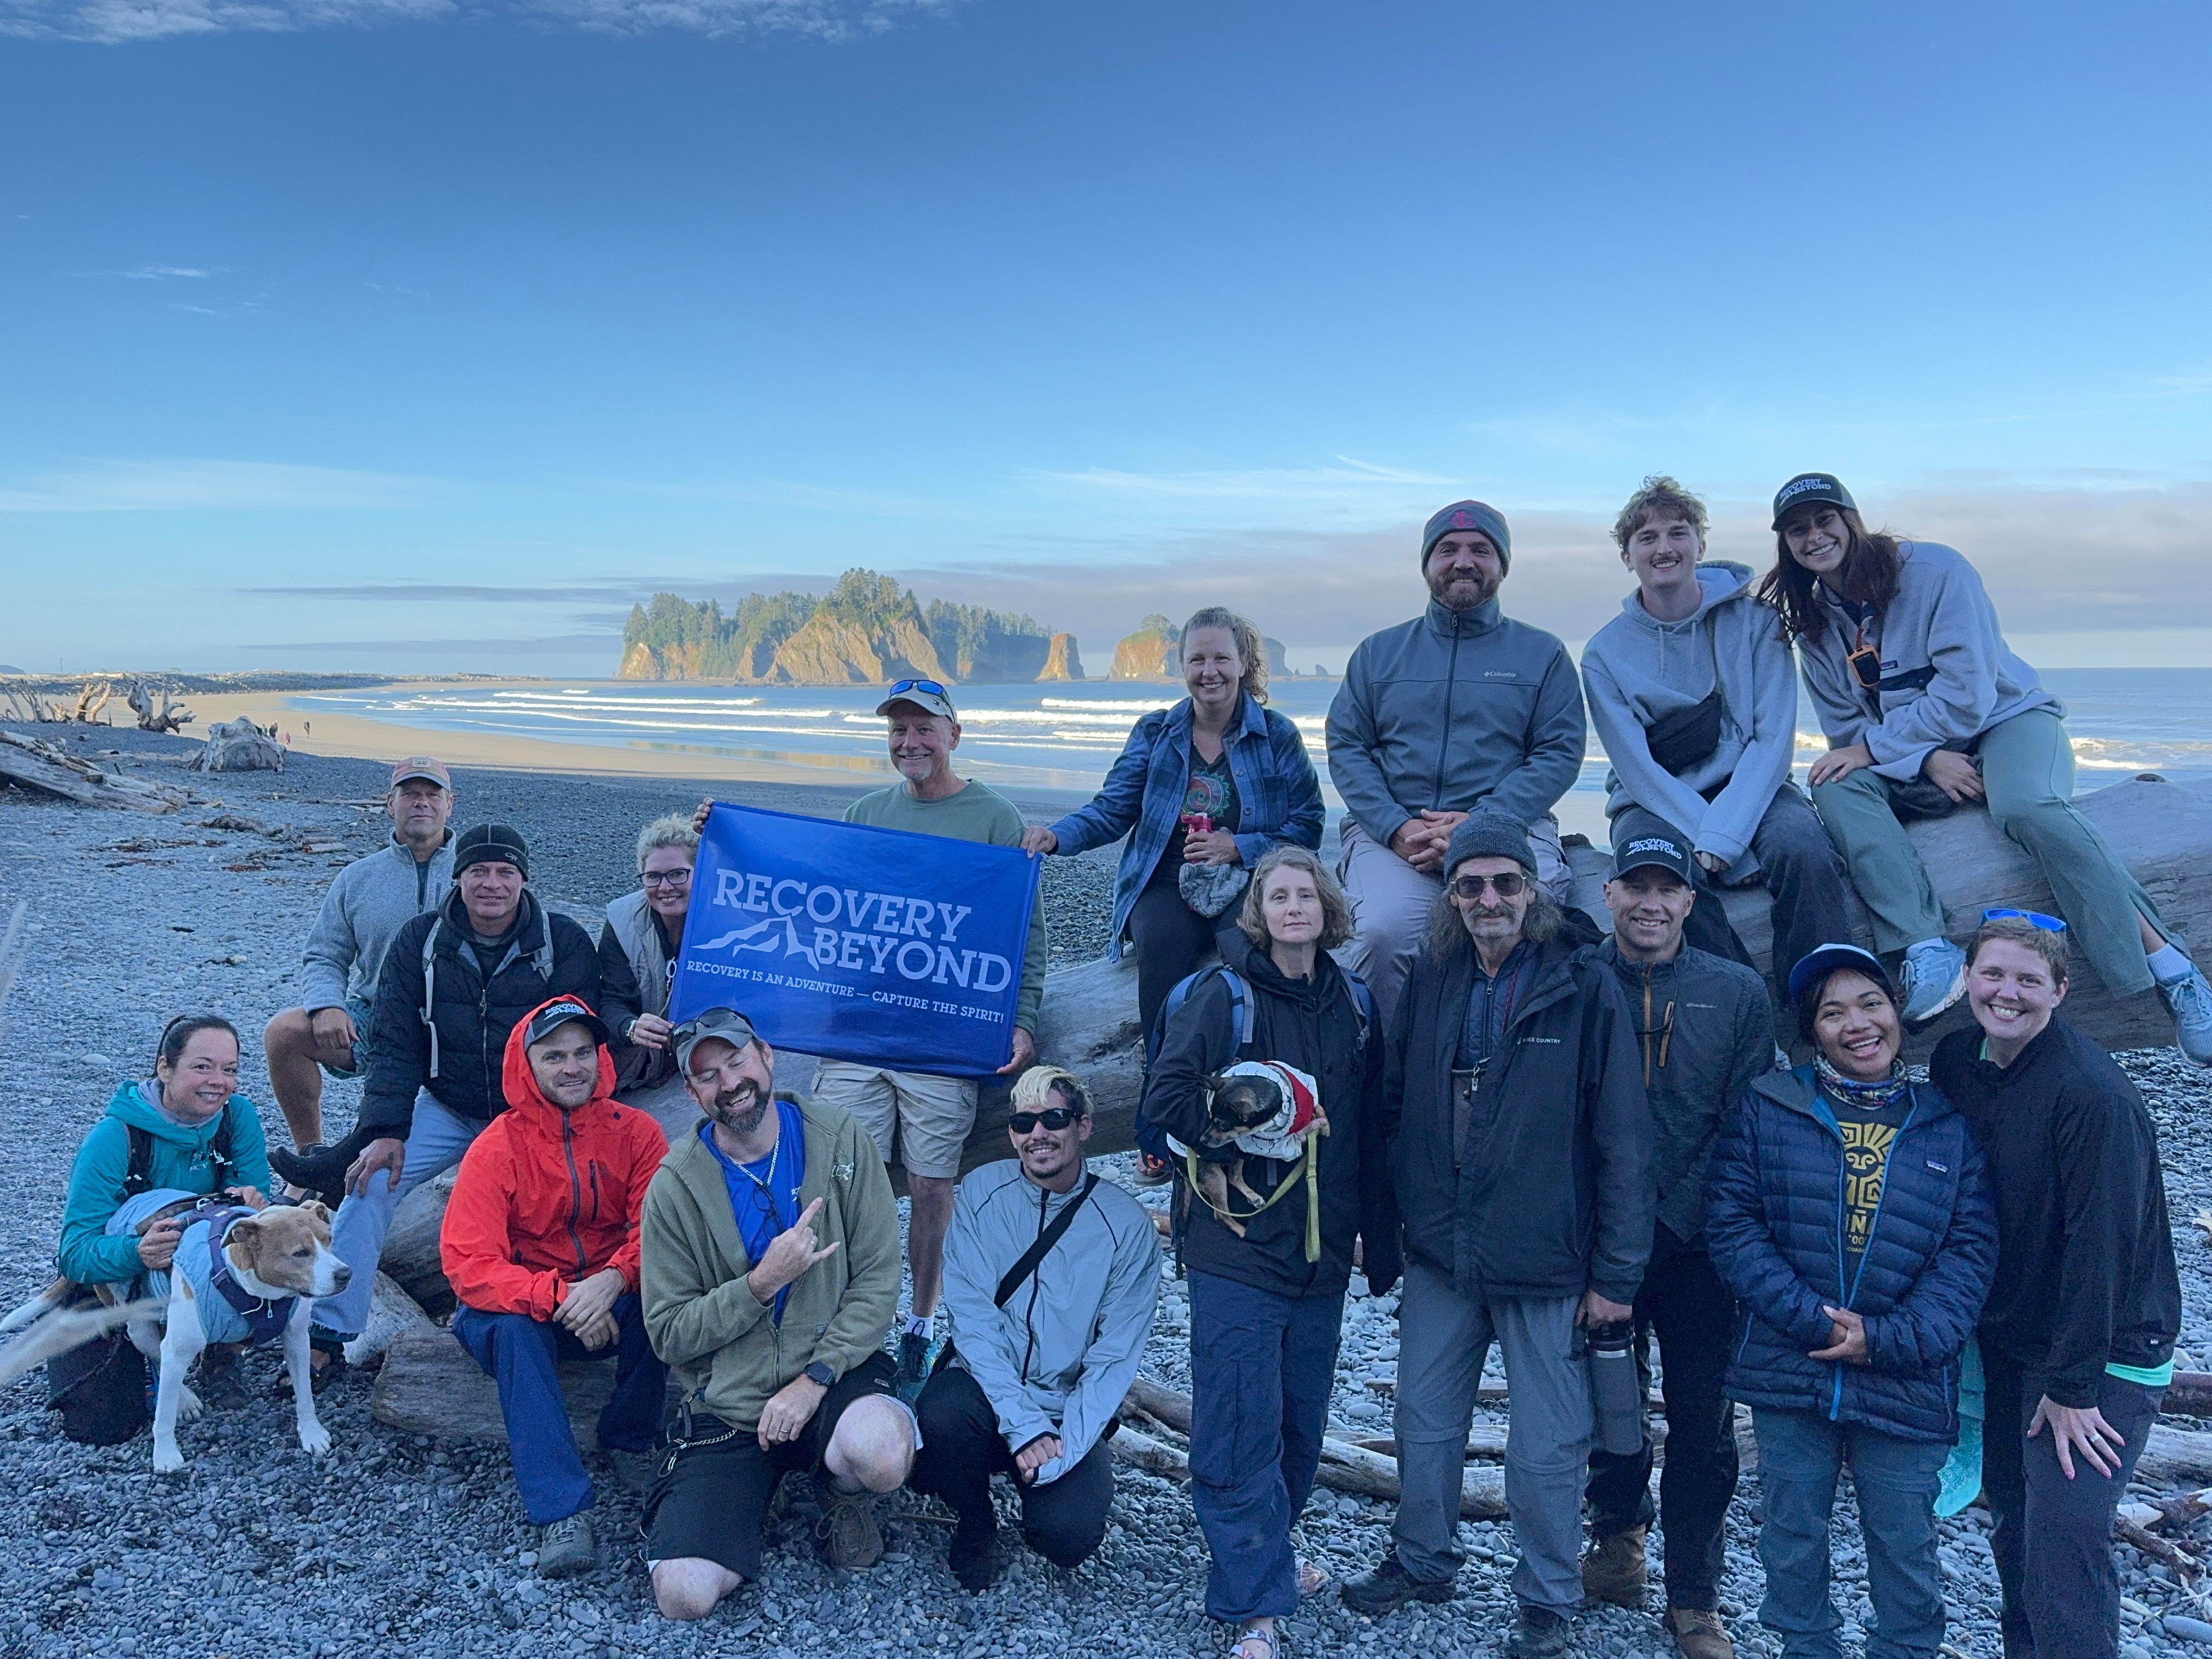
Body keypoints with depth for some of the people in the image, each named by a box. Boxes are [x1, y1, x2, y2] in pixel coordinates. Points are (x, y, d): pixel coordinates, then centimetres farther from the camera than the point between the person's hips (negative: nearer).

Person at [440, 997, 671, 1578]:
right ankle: (563, 1512, -36)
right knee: (512, 1328, -34)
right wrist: (560, 1300, -31)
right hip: (524, 1306, -1)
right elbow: (468, 1265, -19)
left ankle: (629, 1442, -8)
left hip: (610, 1304, 1)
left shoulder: (635, 1132, -6)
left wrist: (612, 1281, -35)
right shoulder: (497, 1148, -11)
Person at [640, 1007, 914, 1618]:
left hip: (832, 1371, 0)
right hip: (726, 1403, 1)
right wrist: (763, 1283, -19)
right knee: (685, 1595, -17)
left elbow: (878, 1277, -6)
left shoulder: (837, 1138, -4)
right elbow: (669, 1334, -4)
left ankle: (842, 1494, 4)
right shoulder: (676, 1187, -5)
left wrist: (814, 1379, -16)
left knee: (882, 1453, -35)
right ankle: (754, 1489, 16)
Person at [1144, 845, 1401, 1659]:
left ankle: (1265, 1553, 36)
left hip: (1321, 1252, 5)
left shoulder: (1353, 1003, 8)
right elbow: (1166, 1096, -12)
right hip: (1238, 1247, -5)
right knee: (1241, 1425, -3)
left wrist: (1382, 1243, 11)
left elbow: (1370, 1133, 12)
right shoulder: (1223, 995, -6)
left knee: (1302, 1415, 15)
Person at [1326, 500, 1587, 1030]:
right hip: (1391, 831, 1)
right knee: (1383, 931, -30)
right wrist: (1397, 828, -9)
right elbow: (1346, 747, 10)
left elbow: (1559, 753, 4)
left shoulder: (1543, 654, 15)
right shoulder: (1378, 652, 19)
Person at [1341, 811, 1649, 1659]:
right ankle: (1420, 1561, 39)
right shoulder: (1432, 982, 2)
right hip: (1439, 1258, 4)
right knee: (1425, 1423, 18)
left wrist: (1617, 1271, -11)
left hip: (1547, 1266, -4)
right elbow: (1394, 1106, 10)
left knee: (1546, 1448, 7)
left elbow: (1624, 1140, -11)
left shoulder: (1587, 987, -11)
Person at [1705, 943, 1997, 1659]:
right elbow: (1731, 1224, -6)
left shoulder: (1948, 1127, 2)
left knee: (1905, 1548, 13)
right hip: (1788, 1375, 0)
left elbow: (1970, 1248, -3)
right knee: (1793, 1536, 14)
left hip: (1906, 1384, 0)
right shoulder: (1766, 1110, -1)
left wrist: (1888, 1339, -13)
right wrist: (1813, 1320, -15)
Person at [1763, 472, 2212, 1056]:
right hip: (1914, 767, 4)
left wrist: (1875, 746, -20)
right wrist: (1928, 760, -17)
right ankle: (1927, 949, -40)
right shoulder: (1814, 623, 4)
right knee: (1834, 786, -27)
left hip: (2008, 718, -4)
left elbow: (1967, 693, -18)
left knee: (2027, 806, -38)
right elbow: (1846, 731, 0)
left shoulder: (1933, 569, -11)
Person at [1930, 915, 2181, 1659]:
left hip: (2101, 1353, -6)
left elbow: (2100, 1242, -22)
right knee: (2016, 1527, 16)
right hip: (2005, 1340, 7)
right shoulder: (1955, 1062, -1)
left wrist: (2074, 1384, -19)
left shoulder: (2094, 1093, -22)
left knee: (2066, 1545, -9)